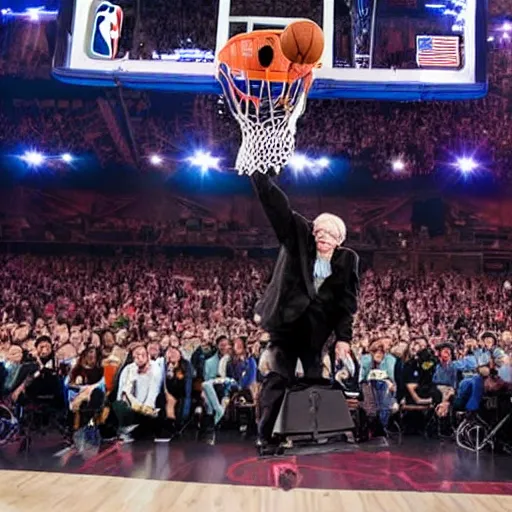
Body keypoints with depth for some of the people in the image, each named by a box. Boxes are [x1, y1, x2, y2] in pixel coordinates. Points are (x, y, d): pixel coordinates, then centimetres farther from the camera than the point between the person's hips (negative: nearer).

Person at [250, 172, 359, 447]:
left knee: (317, 380, 9)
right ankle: (265, 436, 2)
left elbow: (348, 302, -2)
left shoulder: (348, 259, -1)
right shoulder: (300, 237, -3)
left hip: (318, 327, 2)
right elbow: (277, 205, -10)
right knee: (278, 377, -4)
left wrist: (344, 337, -10)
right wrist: (258, 169, -17)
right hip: (287, 320, -1)